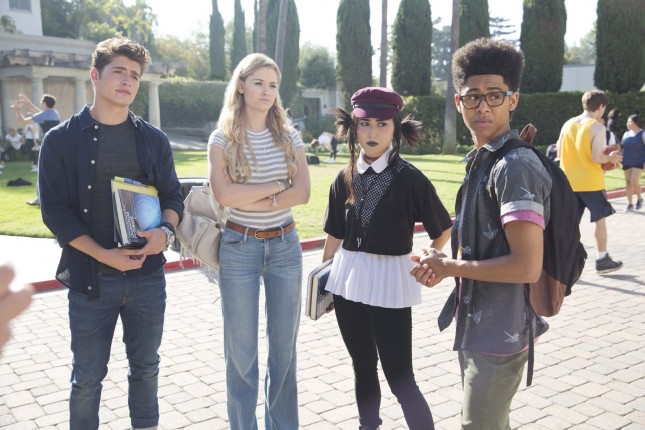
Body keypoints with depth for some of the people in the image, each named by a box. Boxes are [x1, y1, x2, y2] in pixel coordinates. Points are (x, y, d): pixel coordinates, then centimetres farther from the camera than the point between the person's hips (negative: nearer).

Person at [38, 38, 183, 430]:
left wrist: (165, 232, -13)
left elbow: (173, 196, 9)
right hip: (91, 276, -3)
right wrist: (105, 255, -17)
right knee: (88, 376, 8)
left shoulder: (154, 139, 5)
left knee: (146, 365, 16)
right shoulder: (62, 139, -3)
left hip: (148, 274, 3)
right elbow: (55, 211, -7)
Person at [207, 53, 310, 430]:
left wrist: (253, 201, -15)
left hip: (285, 246, 3)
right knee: (241, 349, 7)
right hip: (239, 248, -2)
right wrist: (278, 186, -11)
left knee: (284, 346, 11)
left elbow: (304, 193, -6)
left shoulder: (289, 136, 4)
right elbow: (224, 194, -17)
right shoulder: (223, 139, -3)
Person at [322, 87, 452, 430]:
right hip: (347, 280, 5)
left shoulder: (409, 178, -11)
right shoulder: (345, 179, 3)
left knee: (399, 377, -3)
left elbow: (444, 229, -2)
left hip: (389, 282, -5)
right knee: (363, 367, 17)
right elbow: (335, 235, 11)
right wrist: (324, 277, 14)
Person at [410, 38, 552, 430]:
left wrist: (449, 266, -17)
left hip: (500, 336, -9)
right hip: (477, 327, 9)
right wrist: (446, 265, 0)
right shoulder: (481, 160, 8)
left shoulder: (515, 166, -21)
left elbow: (526, 267, -27)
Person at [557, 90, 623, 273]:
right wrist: (611, 158, 0)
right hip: (590, 182, -5)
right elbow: (596, 158, -19)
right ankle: (602, 260, 21)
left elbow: (559, 153, 8)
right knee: (600, 219, 12)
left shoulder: (568, 124, 6)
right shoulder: (597, 127, -11)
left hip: (570, 183, 5)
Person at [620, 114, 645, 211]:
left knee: (634, 182, -17)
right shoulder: (626, 134, 9)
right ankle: (630, 204, 11)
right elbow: (622, 147, 15)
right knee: (628, 183, 4)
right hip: (627, 163, 5)